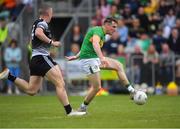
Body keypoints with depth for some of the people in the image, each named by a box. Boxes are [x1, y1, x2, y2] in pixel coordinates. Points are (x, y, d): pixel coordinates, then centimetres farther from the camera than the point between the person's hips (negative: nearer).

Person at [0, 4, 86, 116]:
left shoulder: (36, 23, 21)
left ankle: (9, 76, 7)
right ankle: (69, 111, -16)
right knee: (60, 84, -12)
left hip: (35, 60, 10)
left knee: (31, 90, 11)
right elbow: (38, 33, -30)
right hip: (42, 57, -10)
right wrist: (51, 42, -24)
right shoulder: (42, 23, -8)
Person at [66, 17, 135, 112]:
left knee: (118, 65, 2)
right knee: (97, 87, -9)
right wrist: (102, 58, -51)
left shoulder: (102, 34, 18)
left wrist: (76, 57, 31)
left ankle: (131, 90, -1)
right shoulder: (98, 31, -15)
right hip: (88, 59, -10)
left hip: (95, 58, 10)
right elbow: (95, 44, -36)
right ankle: (83, 108, 5)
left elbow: (87, 45, 28)